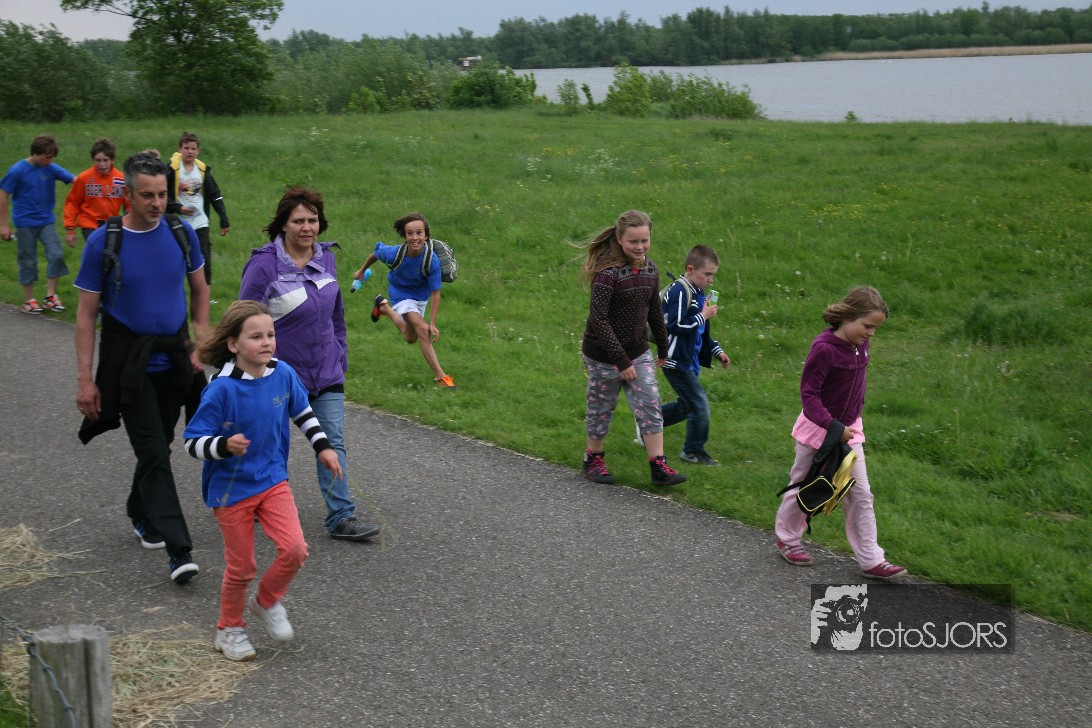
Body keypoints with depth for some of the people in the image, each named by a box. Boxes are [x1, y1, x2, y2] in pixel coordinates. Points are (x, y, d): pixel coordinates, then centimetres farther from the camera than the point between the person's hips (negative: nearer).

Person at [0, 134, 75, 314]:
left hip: (46, 221, 3)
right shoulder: (18, 170, -12)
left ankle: (50, 295, 4)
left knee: (56, 255, -9)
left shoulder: (52, 168, -3)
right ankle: (28, 300, 18)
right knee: (28, 261, 5)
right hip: (25, 223, -3)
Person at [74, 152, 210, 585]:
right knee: (154, 454, -9)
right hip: (128, 363, -4)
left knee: (158, 444, 16)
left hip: (173, 357, 4)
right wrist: (84, 379, -10)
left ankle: (141, 514, 40)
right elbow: (86, 313, -7)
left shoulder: (180, 233, -1)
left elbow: (199, 290, 13)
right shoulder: (103, 243, -11)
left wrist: (202, 345, 4)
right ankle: (178, 550, -10)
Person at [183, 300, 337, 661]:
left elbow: (302, 412, 16)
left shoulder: (283, 374, -5)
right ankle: (230, 629, 30)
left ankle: (267, 601, 18)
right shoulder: (221, 389, -20)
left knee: (295, 549, -11)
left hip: (272, 480, 4)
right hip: (231, 488, -4)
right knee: (241, 567, 5)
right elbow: (193, 442, -17)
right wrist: (224, 446, -35)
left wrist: (323, 447, 10)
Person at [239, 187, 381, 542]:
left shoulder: (326, 258, 2)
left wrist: (340, 355, 14)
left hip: (326, 373, 5)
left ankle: (341, 517, 4)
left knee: (333, 442, 1)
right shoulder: (264, 264, -17)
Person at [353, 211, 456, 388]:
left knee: (411, 338, 21)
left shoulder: (432, 260, -32)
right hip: (400, 293, -3)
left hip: (421, 296, 3)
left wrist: (432, 324, -27)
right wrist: (362, 271, 10)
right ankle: (440, 375, -18)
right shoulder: (395, 253, -32)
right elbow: (376, 251, -7)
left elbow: (435, 293, -24)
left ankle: (384, 307, 43)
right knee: (422, 330, -23)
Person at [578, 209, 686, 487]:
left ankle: (658, 466, 4)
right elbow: (598, 320, -25)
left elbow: (654, 313, 14)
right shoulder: (608, 273, -23)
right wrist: (621, 360, -25)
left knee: (650, 405, 0)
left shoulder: (651, 270, -1)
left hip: (638, 352, 5)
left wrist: (663, 349, 21)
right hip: (604, 356, -5)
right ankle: (594, 458, 31)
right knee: (602, 409, 10)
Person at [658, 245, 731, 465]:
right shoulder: (679, 292, -18)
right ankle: (693, 450, 8)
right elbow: (676, 325, -26)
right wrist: (703, 316, -19)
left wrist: (717, 351, 17)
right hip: (676, 362, -10)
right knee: (699, 404, -6)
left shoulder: (698, 293, 12)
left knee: (685, 405, 19)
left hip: (689, 361, 10)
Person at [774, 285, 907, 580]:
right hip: (818, 428, -7)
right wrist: (833, 427, -30)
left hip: (849, 428, 7)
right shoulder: (824, 348, -25)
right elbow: (808, 393, -24)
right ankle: (786, 539, 35)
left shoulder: (860, 346, -2)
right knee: (803, 487, 12)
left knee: (860, 494, 5)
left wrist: (851, 420, 13)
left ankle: (871, 561, 9)